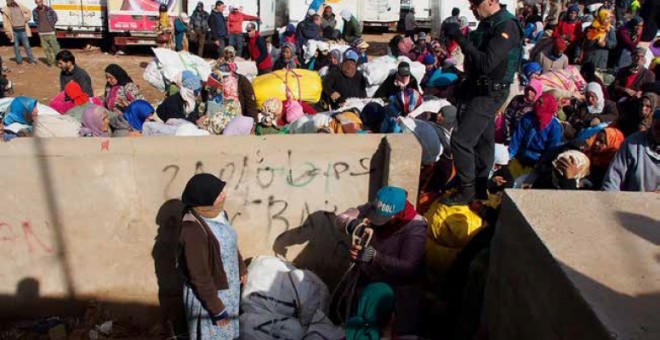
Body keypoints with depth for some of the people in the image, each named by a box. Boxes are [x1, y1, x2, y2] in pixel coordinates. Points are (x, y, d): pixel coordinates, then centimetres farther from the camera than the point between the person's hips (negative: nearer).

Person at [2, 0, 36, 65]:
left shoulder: (20, 6, 7)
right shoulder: (5, 10, -1)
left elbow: (28, 11, 22)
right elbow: (5, 23, -3)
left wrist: (27, 18, 7)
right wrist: (8, 32, -7)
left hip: (22, 30, 2)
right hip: (14, 31, -2)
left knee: (27, 45, 4)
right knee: (16, 46, 5)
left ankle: (31, 59, 12)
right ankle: (19, 61, 13)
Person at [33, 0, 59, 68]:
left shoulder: (49, 9, -6)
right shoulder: (35, 11, 2)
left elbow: (55, 18, 3)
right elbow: (35, 20, 17)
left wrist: (51, 25, 3)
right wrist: (39, 27, 9)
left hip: (50, 32, -3)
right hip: (42, 33, 3)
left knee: (55, 47, -3)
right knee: (46, 49, 6)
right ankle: (50, 62, 15)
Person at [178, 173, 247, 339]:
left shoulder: (218, 213, -8)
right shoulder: (193, 231, -33)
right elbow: (199, 276, -27)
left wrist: (242, 268, 20)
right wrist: (217, 308, -20)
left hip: (228, 288, 7)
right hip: (208, 294, -7)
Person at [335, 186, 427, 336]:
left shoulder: (415, 227, -23)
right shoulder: (373, 208, -9)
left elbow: (408, 268, -28)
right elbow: (342, 218, -6)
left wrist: (373, 256, -37)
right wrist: (354, 224, -29)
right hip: (368, 284, 5)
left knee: (401, 332, 7)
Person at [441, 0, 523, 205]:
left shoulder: (507, 26, -19)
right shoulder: (486, 23, 9)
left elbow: (486, 63, -29)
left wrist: (460, 38, -28)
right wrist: (465, 86, 19)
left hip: (490, 94, -9)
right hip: (479, 90, 9)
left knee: (461, 140, -12)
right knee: (483, 140, 16)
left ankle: (466, 191, -1)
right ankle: (479, 187, 27)